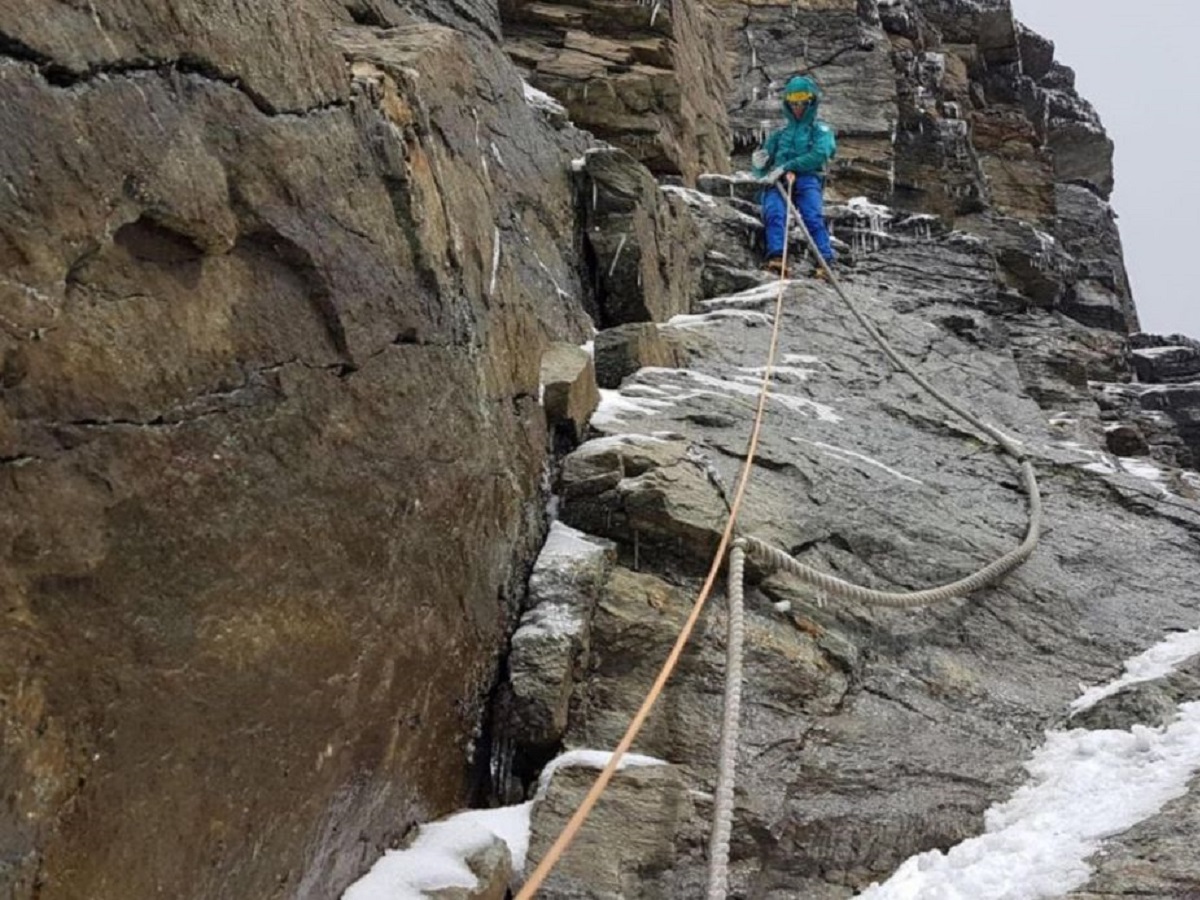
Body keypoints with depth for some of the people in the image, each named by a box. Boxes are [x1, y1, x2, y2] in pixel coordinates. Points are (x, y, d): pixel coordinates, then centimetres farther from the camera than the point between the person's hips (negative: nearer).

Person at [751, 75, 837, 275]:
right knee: (774, 214, -31)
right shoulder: (779, 135, 34)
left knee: (813, 217, -31)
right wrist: (759, 165, 1)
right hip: (778, 182, 2)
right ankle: (776, 257, -49)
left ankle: (826, 261, -43)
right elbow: (762, 173, 28)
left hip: (807, 179, -2)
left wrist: (786, 167, -13)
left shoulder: (820, 130, 22)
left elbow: (819, 155, -2)